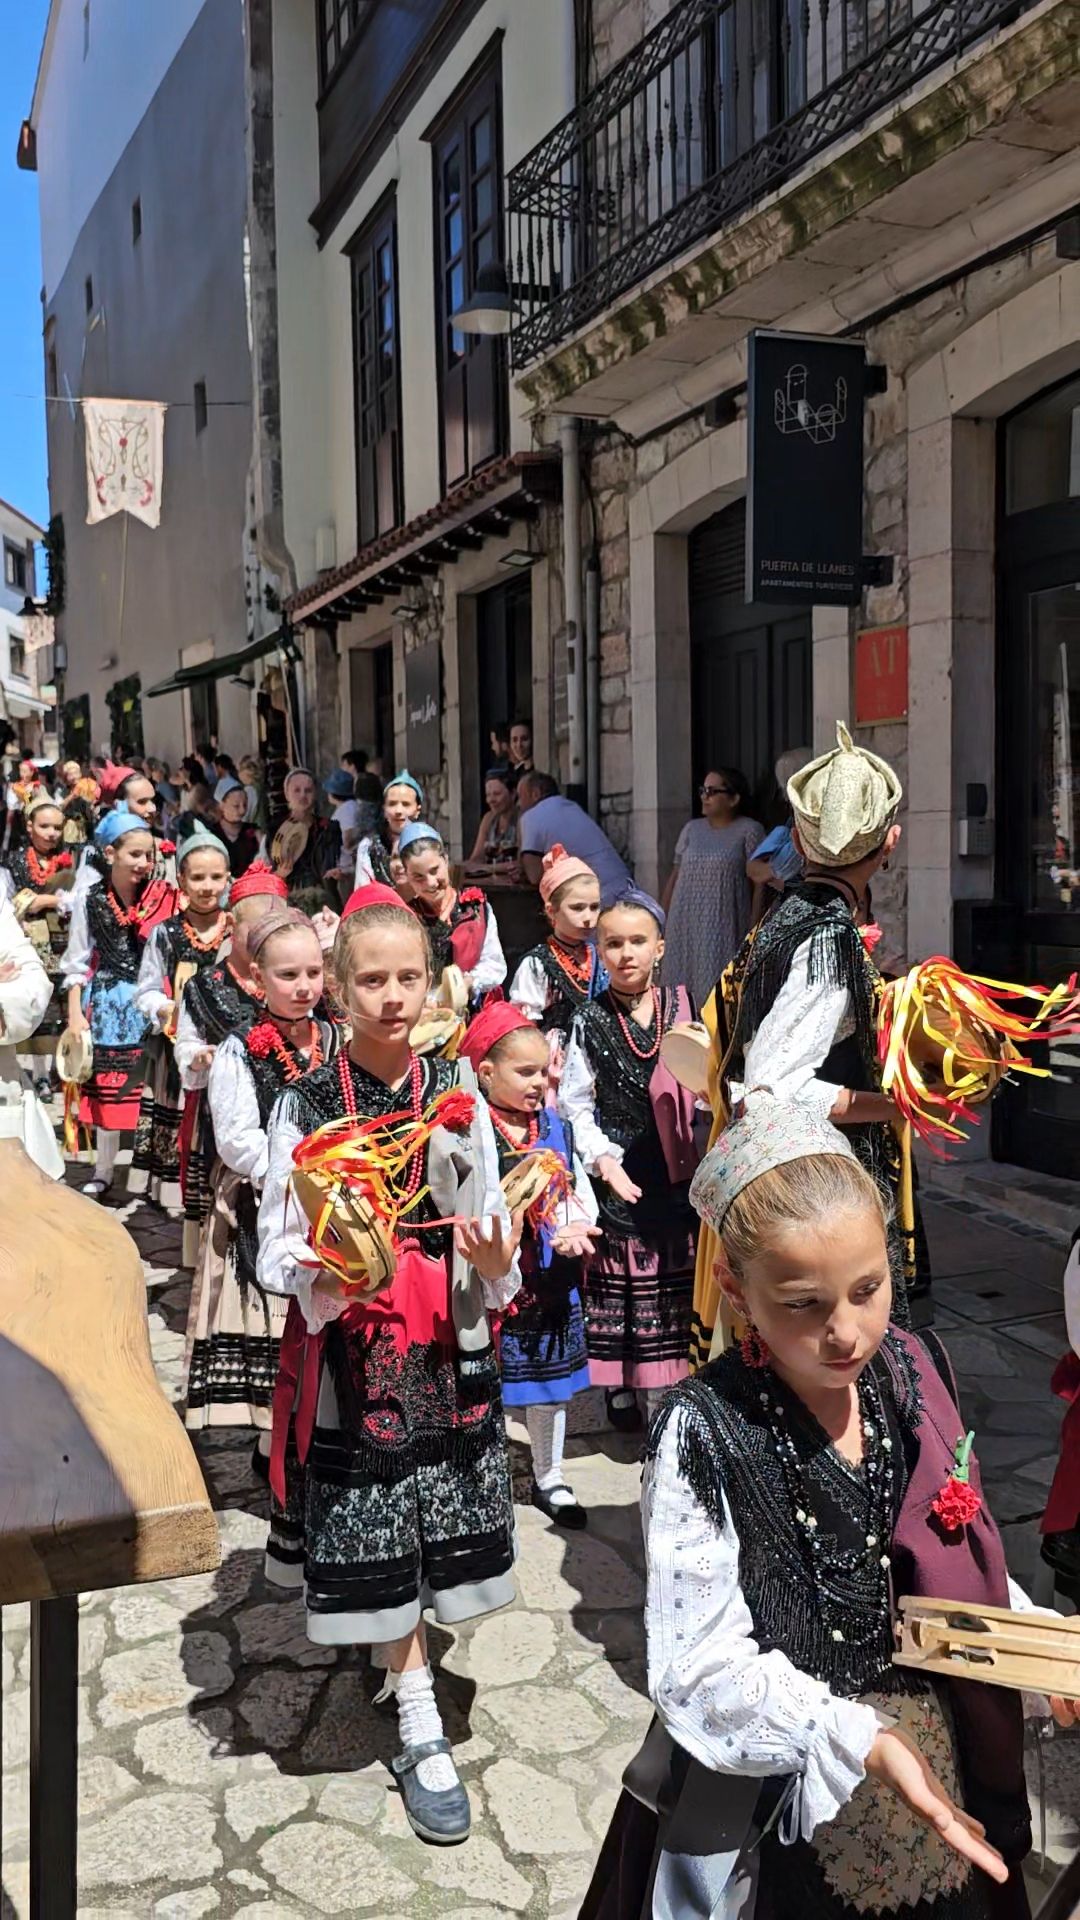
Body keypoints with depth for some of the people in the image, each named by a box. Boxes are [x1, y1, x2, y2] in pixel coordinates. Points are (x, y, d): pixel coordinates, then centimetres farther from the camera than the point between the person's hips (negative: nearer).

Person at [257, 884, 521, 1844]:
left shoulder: (458, 1094, -1)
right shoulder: (306, 1105, -8)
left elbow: (492, 1224, 6)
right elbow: (278, 1246, -6)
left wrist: (494, 1265, -14)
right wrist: (327, 1275, -26)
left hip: (449, 1343, 2)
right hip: (349, 1345, -2)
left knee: (438, 1523, 11)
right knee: (372, 1544, 5)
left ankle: (402, 1654, 42)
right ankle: (421, 1731, 23)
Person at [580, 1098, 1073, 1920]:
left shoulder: (914, 1375, -8)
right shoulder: (705, 1435, -24)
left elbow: (959, 1560, 6)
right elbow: (704, 1665, -22)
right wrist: (862, 1744, -31)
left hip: (936, 1767, 5)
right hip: (779, 1796, -5)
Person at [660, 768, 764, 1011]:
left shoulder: (749, 830, -1)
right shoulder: (692, 829, 12)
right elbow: (676, 874, 14)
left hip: (724, 925, -4)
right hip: (685, 923, 5)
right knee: (683, 982, 2)